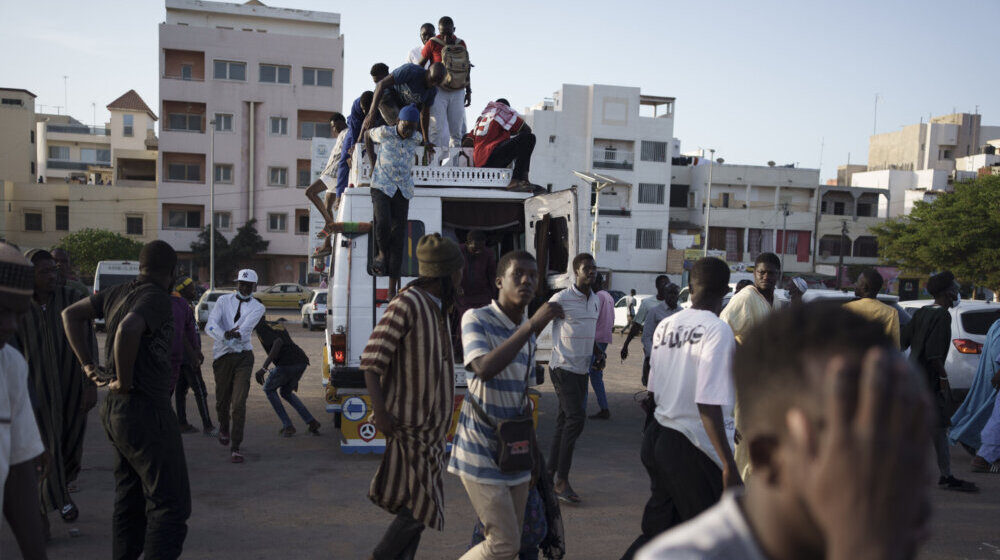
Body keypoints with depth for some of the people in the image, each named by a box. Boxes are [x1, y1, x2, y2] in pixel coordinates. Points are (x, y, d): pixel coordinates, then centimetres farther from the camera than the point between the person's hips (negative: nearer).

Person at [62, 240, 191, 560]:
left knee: (129, 498, 20)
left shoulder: (118, 293, 9)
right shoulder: (156, 297, -17)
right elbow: (128, 329, -36)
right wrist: (124, 382, -23)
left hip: (116, 410, 9)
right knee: (170, 504, -2)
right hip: (145, 412, -9)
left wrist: (87, 363, 15)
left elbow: (71, 314, 20)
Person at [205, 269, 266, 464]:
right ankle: (223, 428, 45)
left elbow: (246, 327, -15)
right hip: (222, 355, 1)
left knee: (239, 403, -9)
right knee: (222, 400, 12)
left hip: (243, 355, -1)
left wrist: (231, 335, -34)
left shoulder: (257, 307, 4)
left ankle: (235, 447, -4)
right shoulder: (223, 301, 4)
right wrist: (226, 335, -31)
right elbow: (210, 325, -11)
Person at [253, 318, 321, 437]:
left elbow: (278, 343, -16)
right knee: (285, 393, 29)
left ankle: (288, 425, 15)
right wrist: (294, 378, 34)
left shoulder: (261, 328, 3)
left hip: (287, 364, -7)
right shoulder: (278, 325, 29)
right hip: (302, 362, 8)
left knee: (269, 389, 21)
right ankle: (311, 422, 16)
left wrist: (263, 368, -22)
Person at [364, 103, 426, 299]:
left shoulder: (417, 138, -2)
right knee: (383, 223, -28)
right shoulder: (384, 132, -8)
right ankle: (382, 252, 9)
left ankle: (393, 288, 1)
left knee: (398, 236, -2)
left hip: (403, 189, 2)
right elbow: (368, 136, 12)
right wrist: (372, 163, 8)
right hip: (382, 186, -2)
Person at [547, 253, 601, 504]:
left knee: (565, 420, 10)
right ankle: (561, 480, -8)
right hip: (563, 367, -7)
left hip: (582, 369, 7)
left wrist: (597, 352, 11)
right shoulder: (561, 299, -12)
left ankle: (551, 473, 18)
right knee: (576, 417, -15)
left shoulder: (596, 301, 12)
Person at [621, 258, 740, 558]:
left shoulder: (665, 325, 5)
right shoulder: (718, 330, -16)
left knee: (658, 528, 20)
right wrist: (729, 464, -20)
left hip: (658, 436, 7)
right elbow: (708, 404, -22)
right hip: (694, 447, -7)